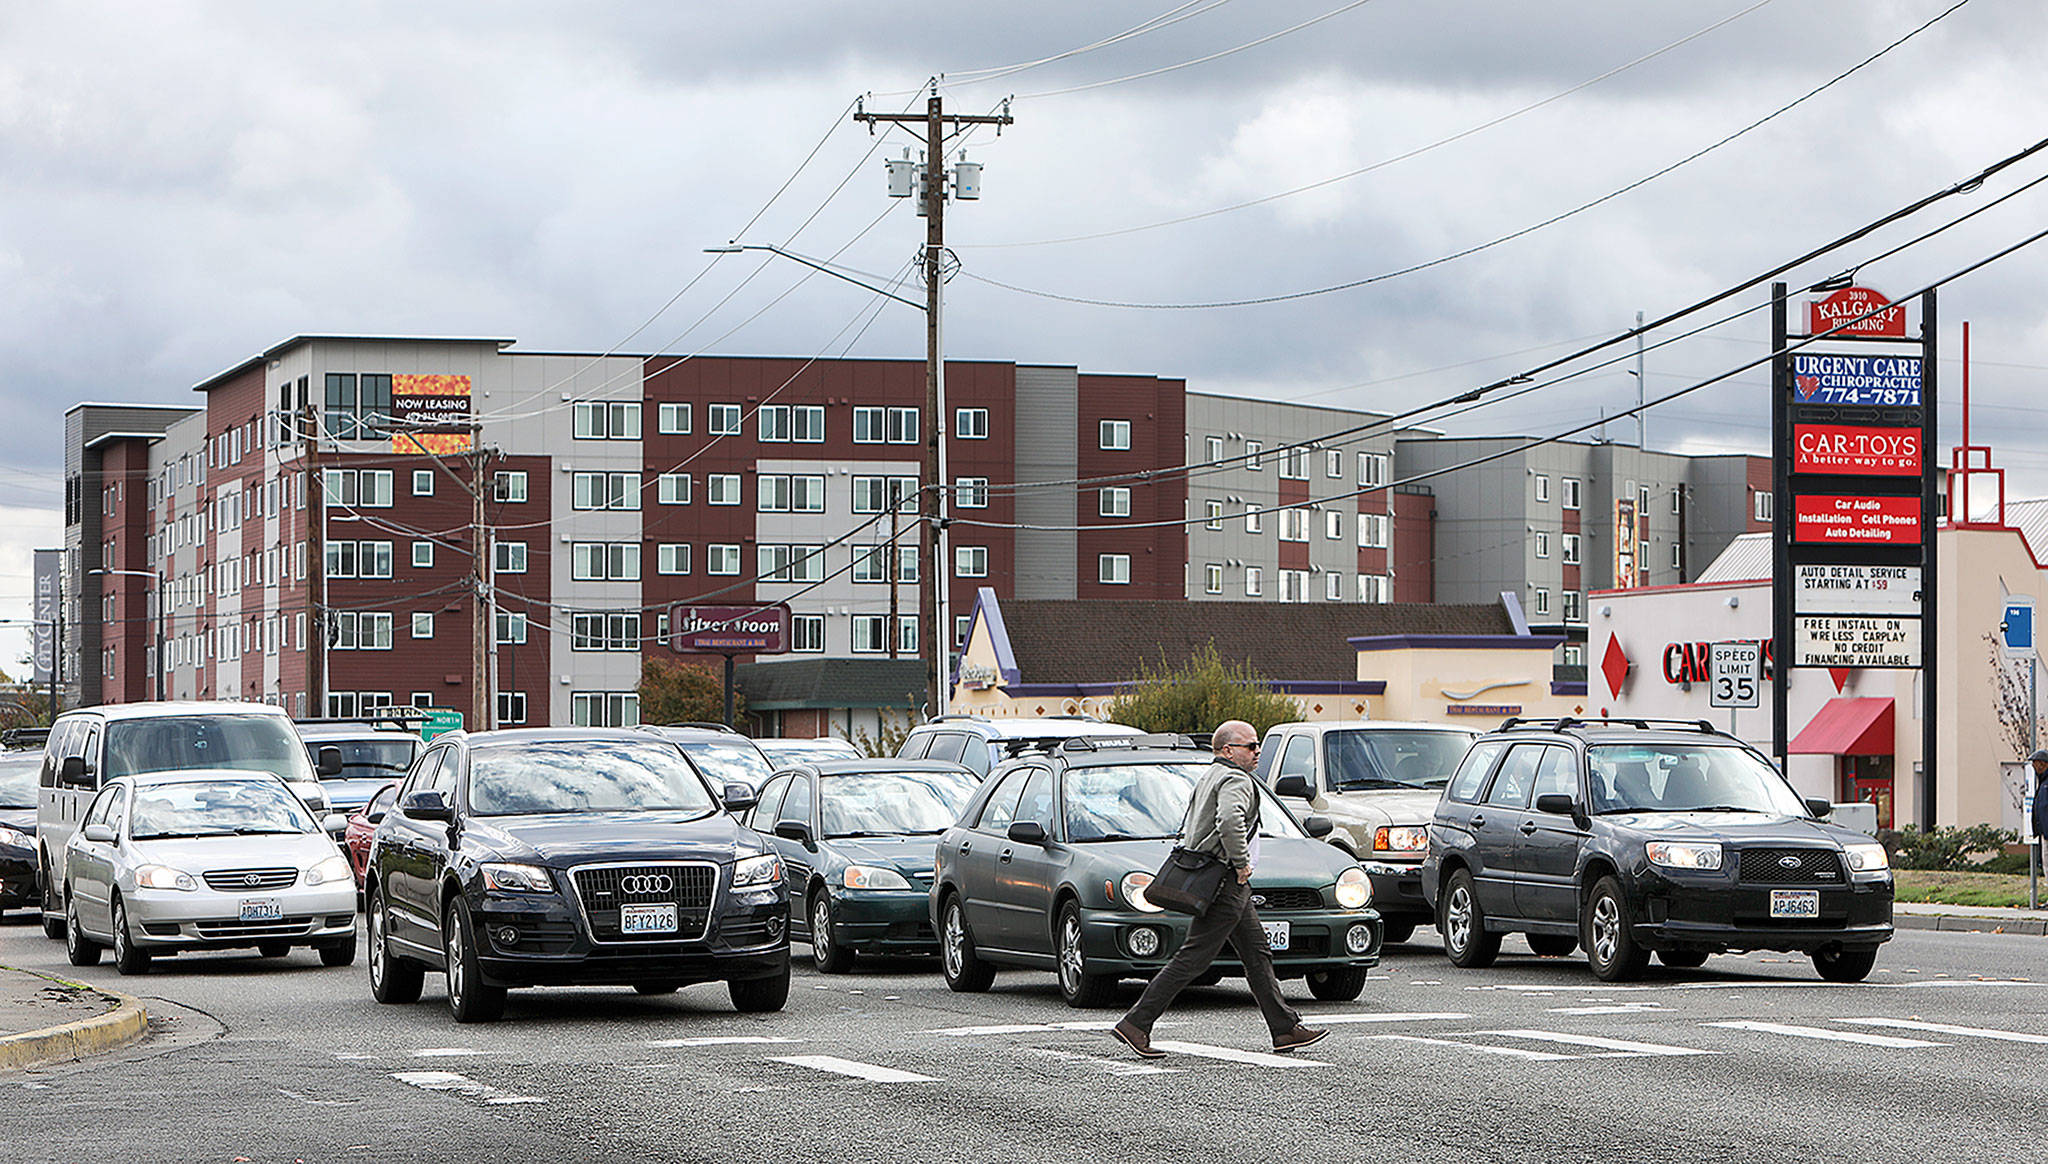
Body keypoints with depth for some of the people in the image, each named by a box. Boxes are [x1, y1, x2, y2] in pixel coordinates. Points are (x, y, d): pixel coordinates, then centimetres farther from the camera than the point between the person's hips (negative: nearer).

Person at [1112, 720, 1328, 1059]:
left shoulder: (1210, 776, 18)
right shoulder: (1236, 781, -14)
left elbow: (1190, 826, 26)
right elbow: (1230, 820, -34)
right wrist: (1241, 863, -23)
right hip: (1227, 885, -11)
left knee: (1258, 954, 13)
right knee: (1193, 958, -10)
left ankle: (1285, 1029, 15)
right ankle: (1135, 1024, -10)